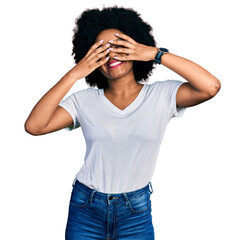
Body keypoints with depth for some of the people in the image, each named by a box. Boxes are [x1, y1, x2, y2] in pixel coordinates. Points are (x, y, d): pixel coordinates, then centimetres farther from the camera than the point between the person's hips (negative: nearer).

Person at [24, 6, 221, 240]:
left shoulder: (161, 96, -6)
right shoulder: (84, 100, -2)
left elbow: (211, 87, -22)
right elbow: (33, 126, -14)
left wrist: (156, 53, -22)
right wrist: (75, 73, -17)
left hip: (136, 213, -1)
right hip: (85, 209, 2)